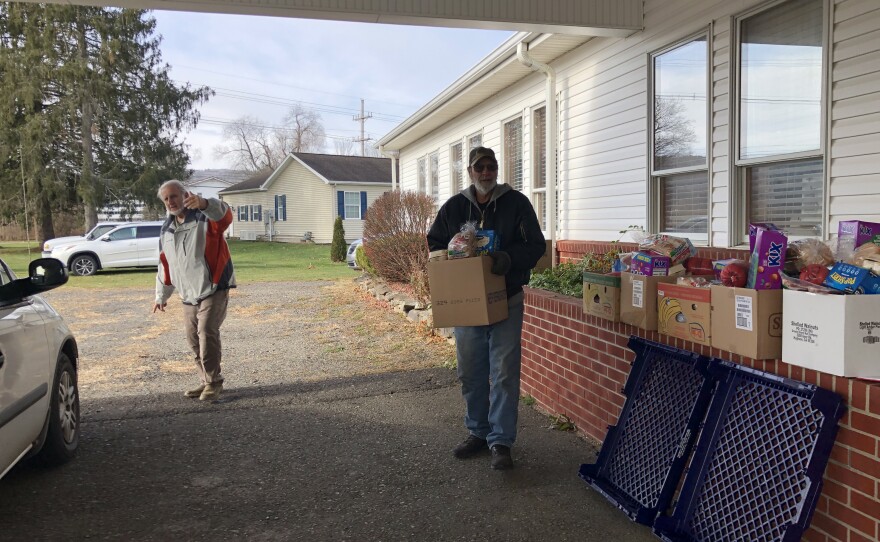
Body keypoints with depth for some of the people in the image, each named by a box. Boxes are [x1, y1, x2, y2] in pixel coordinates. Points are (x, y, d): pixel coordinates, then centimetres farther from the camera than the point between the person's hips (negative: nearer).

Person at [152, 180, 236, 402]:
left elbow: (225, 214, -33)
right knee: (193, 339, 8)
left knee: (207, 332, -17)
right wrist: (162, 295, 25)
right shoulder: (166, 230, 13)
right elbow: (165, 265, 22)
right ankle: (209, 381, 21)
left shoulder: (205, 217, -8)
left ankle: (213, 381, -4)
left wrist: (203, 203, -54)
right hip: (188, 295, 7)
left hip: (213, 289, -7)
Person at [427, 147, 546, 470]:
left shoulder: (516, 203, -2)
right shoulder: (454, 207, 6)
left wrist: (509, 259, -23)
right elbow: (434, 243, 14)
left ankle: (501, 441, 7)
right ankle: (477, 433, 28)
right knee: (470, 372, 12)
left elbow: (536, 245, -4)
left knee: (504, 373, -3)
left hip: (507, 302, -3)